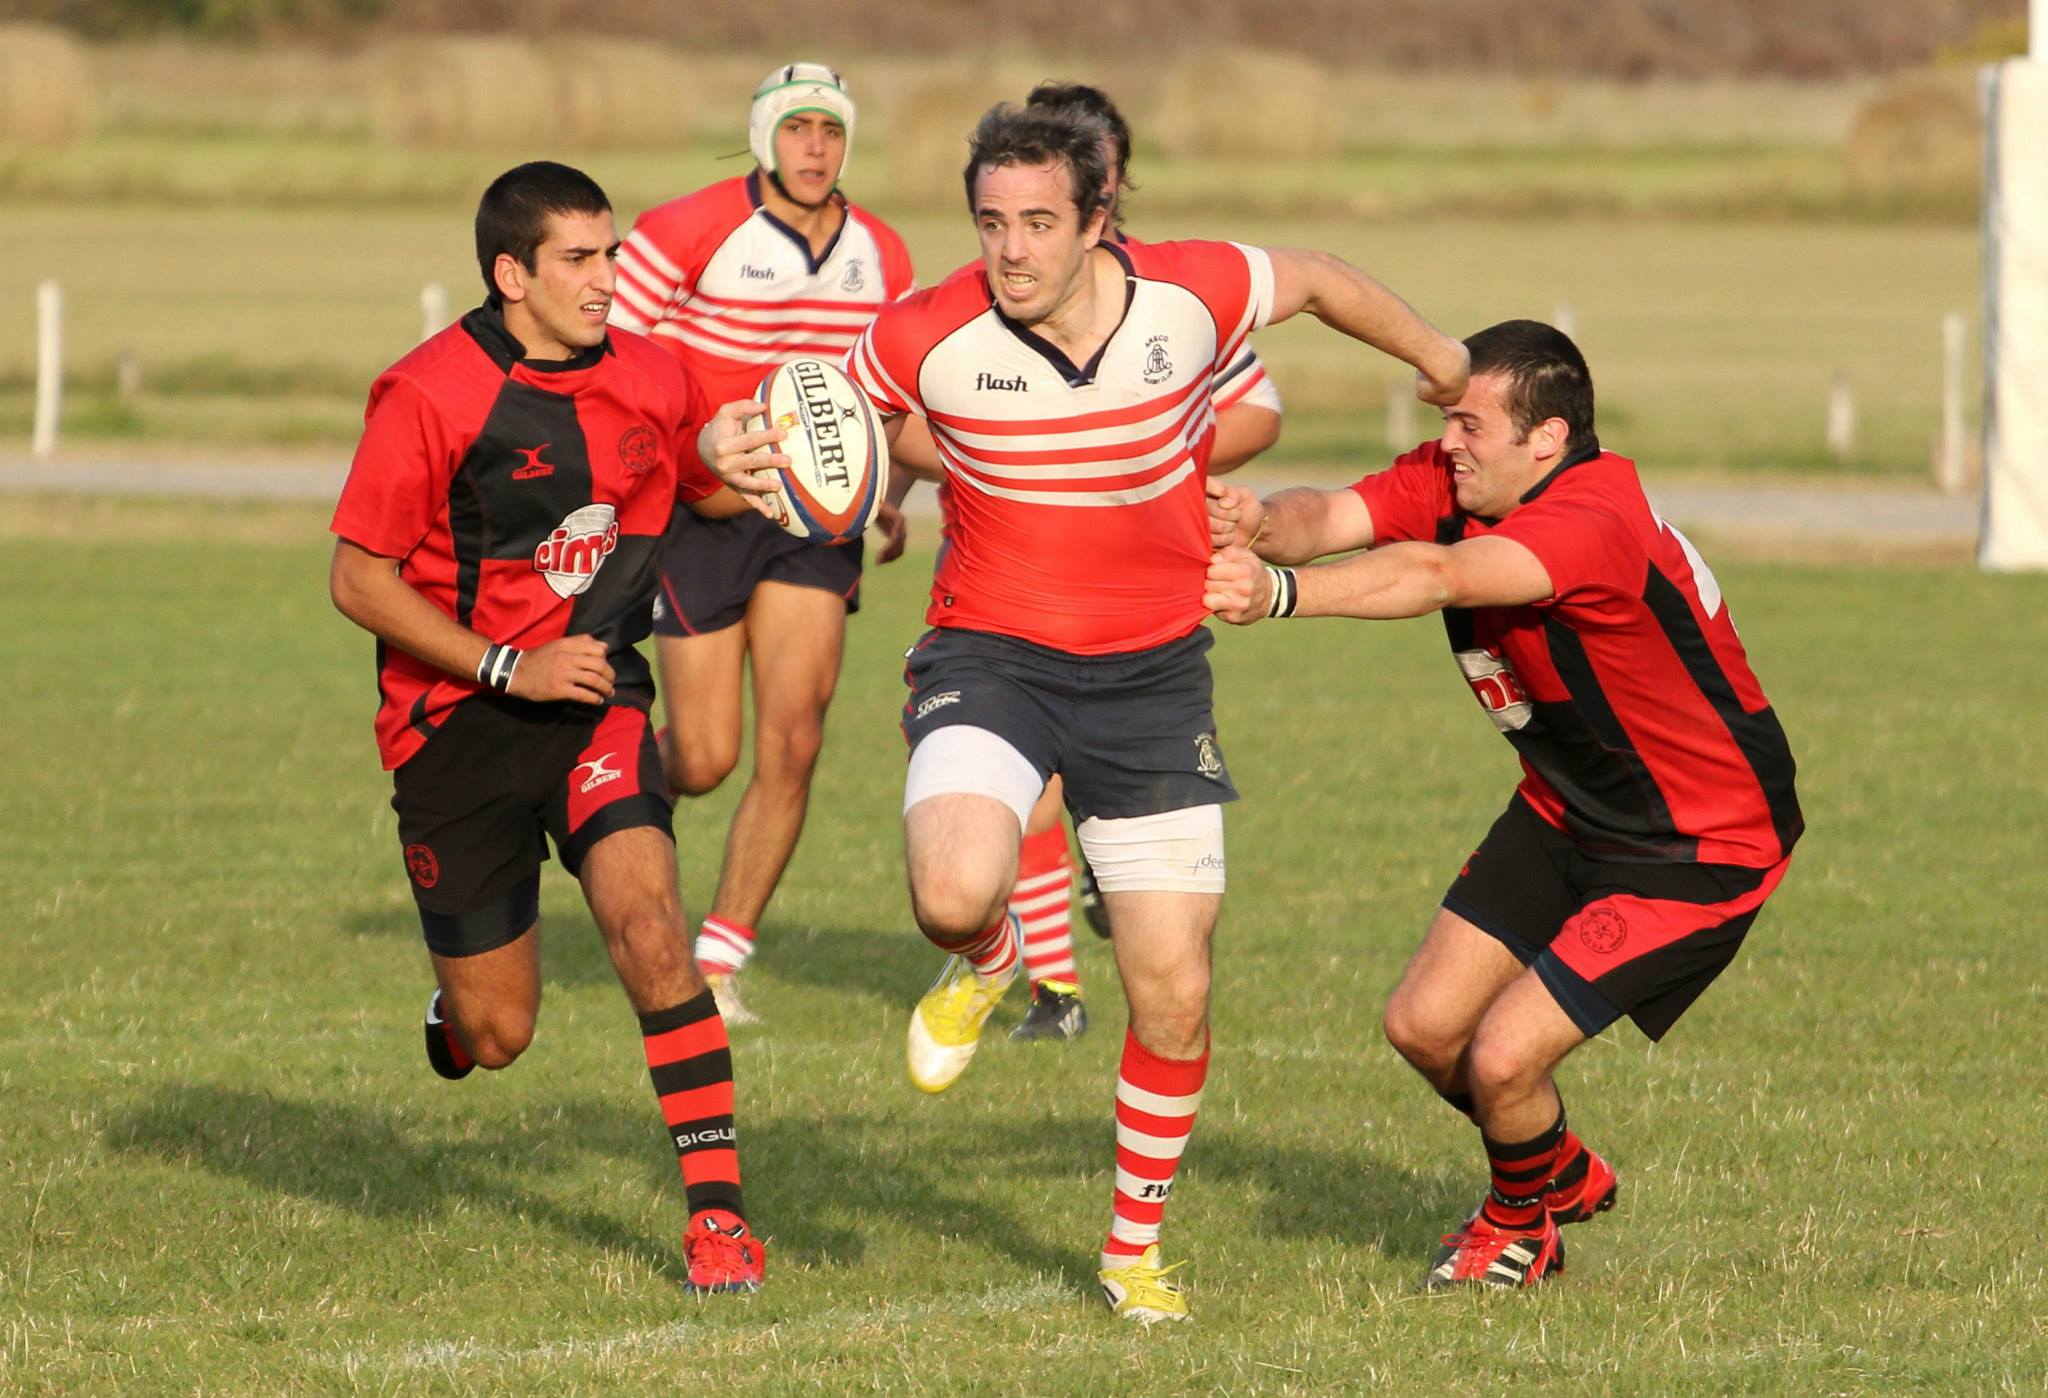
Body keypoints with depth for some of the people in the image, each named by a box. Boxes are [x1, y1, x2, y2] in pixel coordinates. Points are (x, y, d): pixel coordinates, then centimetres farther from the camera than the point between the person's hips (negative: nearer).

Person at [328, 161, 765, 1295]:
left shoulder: (647, 381, 2)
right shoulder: (429, 394, -14)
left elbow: (707, 481, 23)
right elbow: (357, 578, -12)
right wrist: (508, 668, -18)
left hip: (593, 701, 3)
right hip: (456, 719, -3)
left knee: (644, 913, -24)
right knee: (499, 1036, 2)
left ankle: (716, 1206, -19)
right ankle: (456, 1007, 42)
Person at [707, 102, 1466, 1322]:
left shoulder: (1193, 296, -12)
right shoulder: (932, 338, -15)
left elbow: (1317, 279, 9)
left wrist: (1443, 363, 25)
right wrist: (737, 452, -25)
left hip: (1152, 673, 2)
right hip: (991, 657, -2)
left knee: (1175, 993, 0)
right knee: (956, 889, -31)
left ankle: (1137, 1245, 24)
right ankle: (986, 959, 9)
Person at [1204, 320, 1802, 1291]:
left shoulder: (1594, 522, -34)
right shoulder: (1454, 480, -8)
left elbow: (1435, 576, -50)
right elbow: (1335, 516, -24)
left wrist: (1281, 591, -63)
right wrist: (1261, 524, -47)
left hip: (1700, 845, -9)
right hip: (1567, 812, 9)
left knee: (1502, 1058, -13)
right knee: (1424, 1026, 7)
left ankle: (1522, 1222, 21)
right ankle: (1563, 1175, 37)